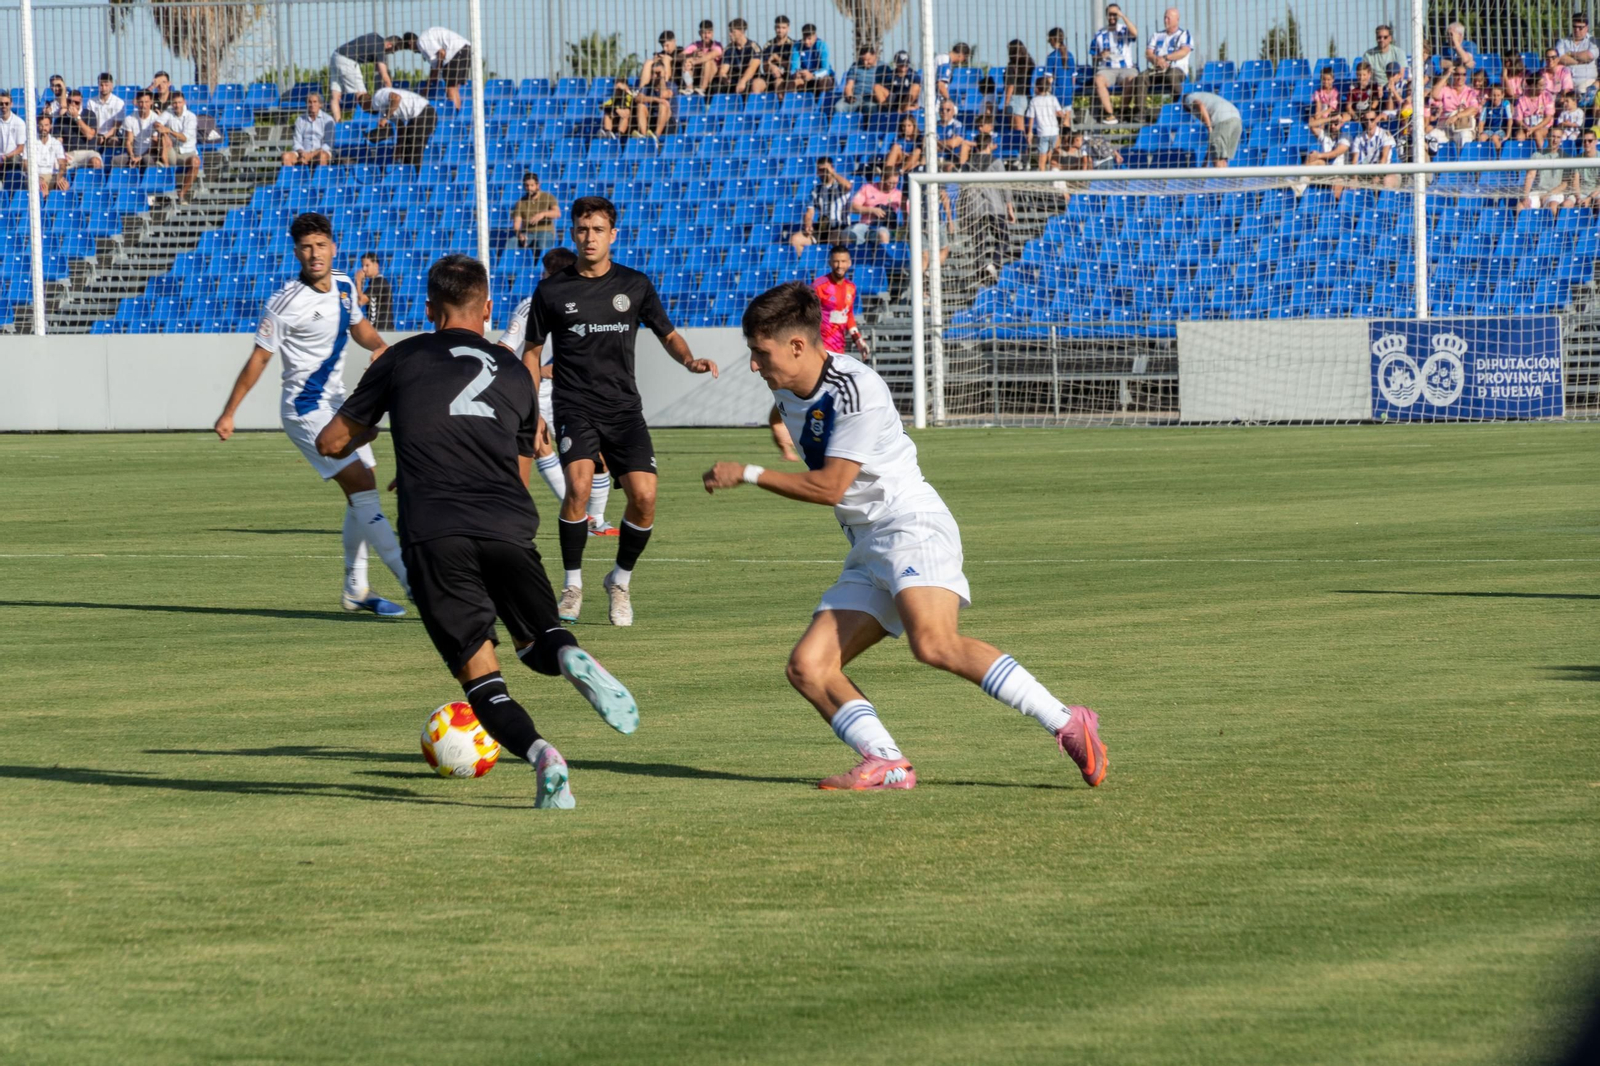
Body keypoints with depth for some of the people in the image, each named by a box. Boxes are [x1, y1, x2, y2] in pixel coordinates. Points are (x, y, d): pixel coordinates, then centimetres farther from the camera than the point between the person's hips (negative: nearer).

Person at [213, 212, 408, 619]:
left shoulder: (344, 287, 3)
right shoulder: (286, 303, -18)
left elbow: (358, 325, 22)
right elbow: (259, 358, -12)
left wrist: (379, 345, 0)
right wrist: (229, 413, -10)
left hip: (335, 403, 8)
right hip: (305, 408, -8)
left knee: (362, 492, 10)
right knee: (361, 487, -16)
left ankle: (355, 590, 20)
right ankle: (412, 582, -18)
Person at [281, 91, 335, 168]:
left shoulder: (328, 120, 4)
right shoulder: (300, 120, 13)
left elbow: (328, 145, -4)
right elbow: (297, 143, 9)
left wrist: (311, 154, -16)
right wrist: (302, 152, -15)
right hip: (304, 152, 3)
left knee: (322, 155, -39)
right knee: (286, 156, -27)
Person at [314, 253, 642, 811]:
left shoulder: (402, 359, 16)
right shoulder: (516, 374, 23)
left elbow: (331, 442, 23)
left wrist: (369, 429, 44)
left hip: (434, 535, -2)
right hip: (509, 530, 2)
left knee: (479, 672, 3)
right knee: (538, 643, 17)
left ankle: (540, 754, -25)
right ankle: (569, 655, -22)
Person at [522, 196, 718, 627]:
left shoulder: (635, 285, 7)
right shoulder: (552, 291, 3)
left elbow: (667, 334, 16)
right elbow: (532, 350, 12)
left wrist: (690, 360, -6)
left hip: (623, 406, 2)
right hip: (574, 405, -2)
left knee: (644, 497, -12)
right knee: (579, 486, -25)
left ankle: (620, 582, 13)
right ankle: (572, 585, -8)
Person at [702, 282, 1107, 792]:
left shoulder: (855, 390, -15)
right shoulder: (787, 393, 12)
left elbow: (829, 487, -16)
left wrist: (748, 474, -9)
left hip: (913, 525, -10)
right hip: (867, 553, 10)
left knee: (934, 643, -32)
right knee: (808, 667, -6)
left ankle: (1068, 726, -30)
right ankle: (887, 764, -18)